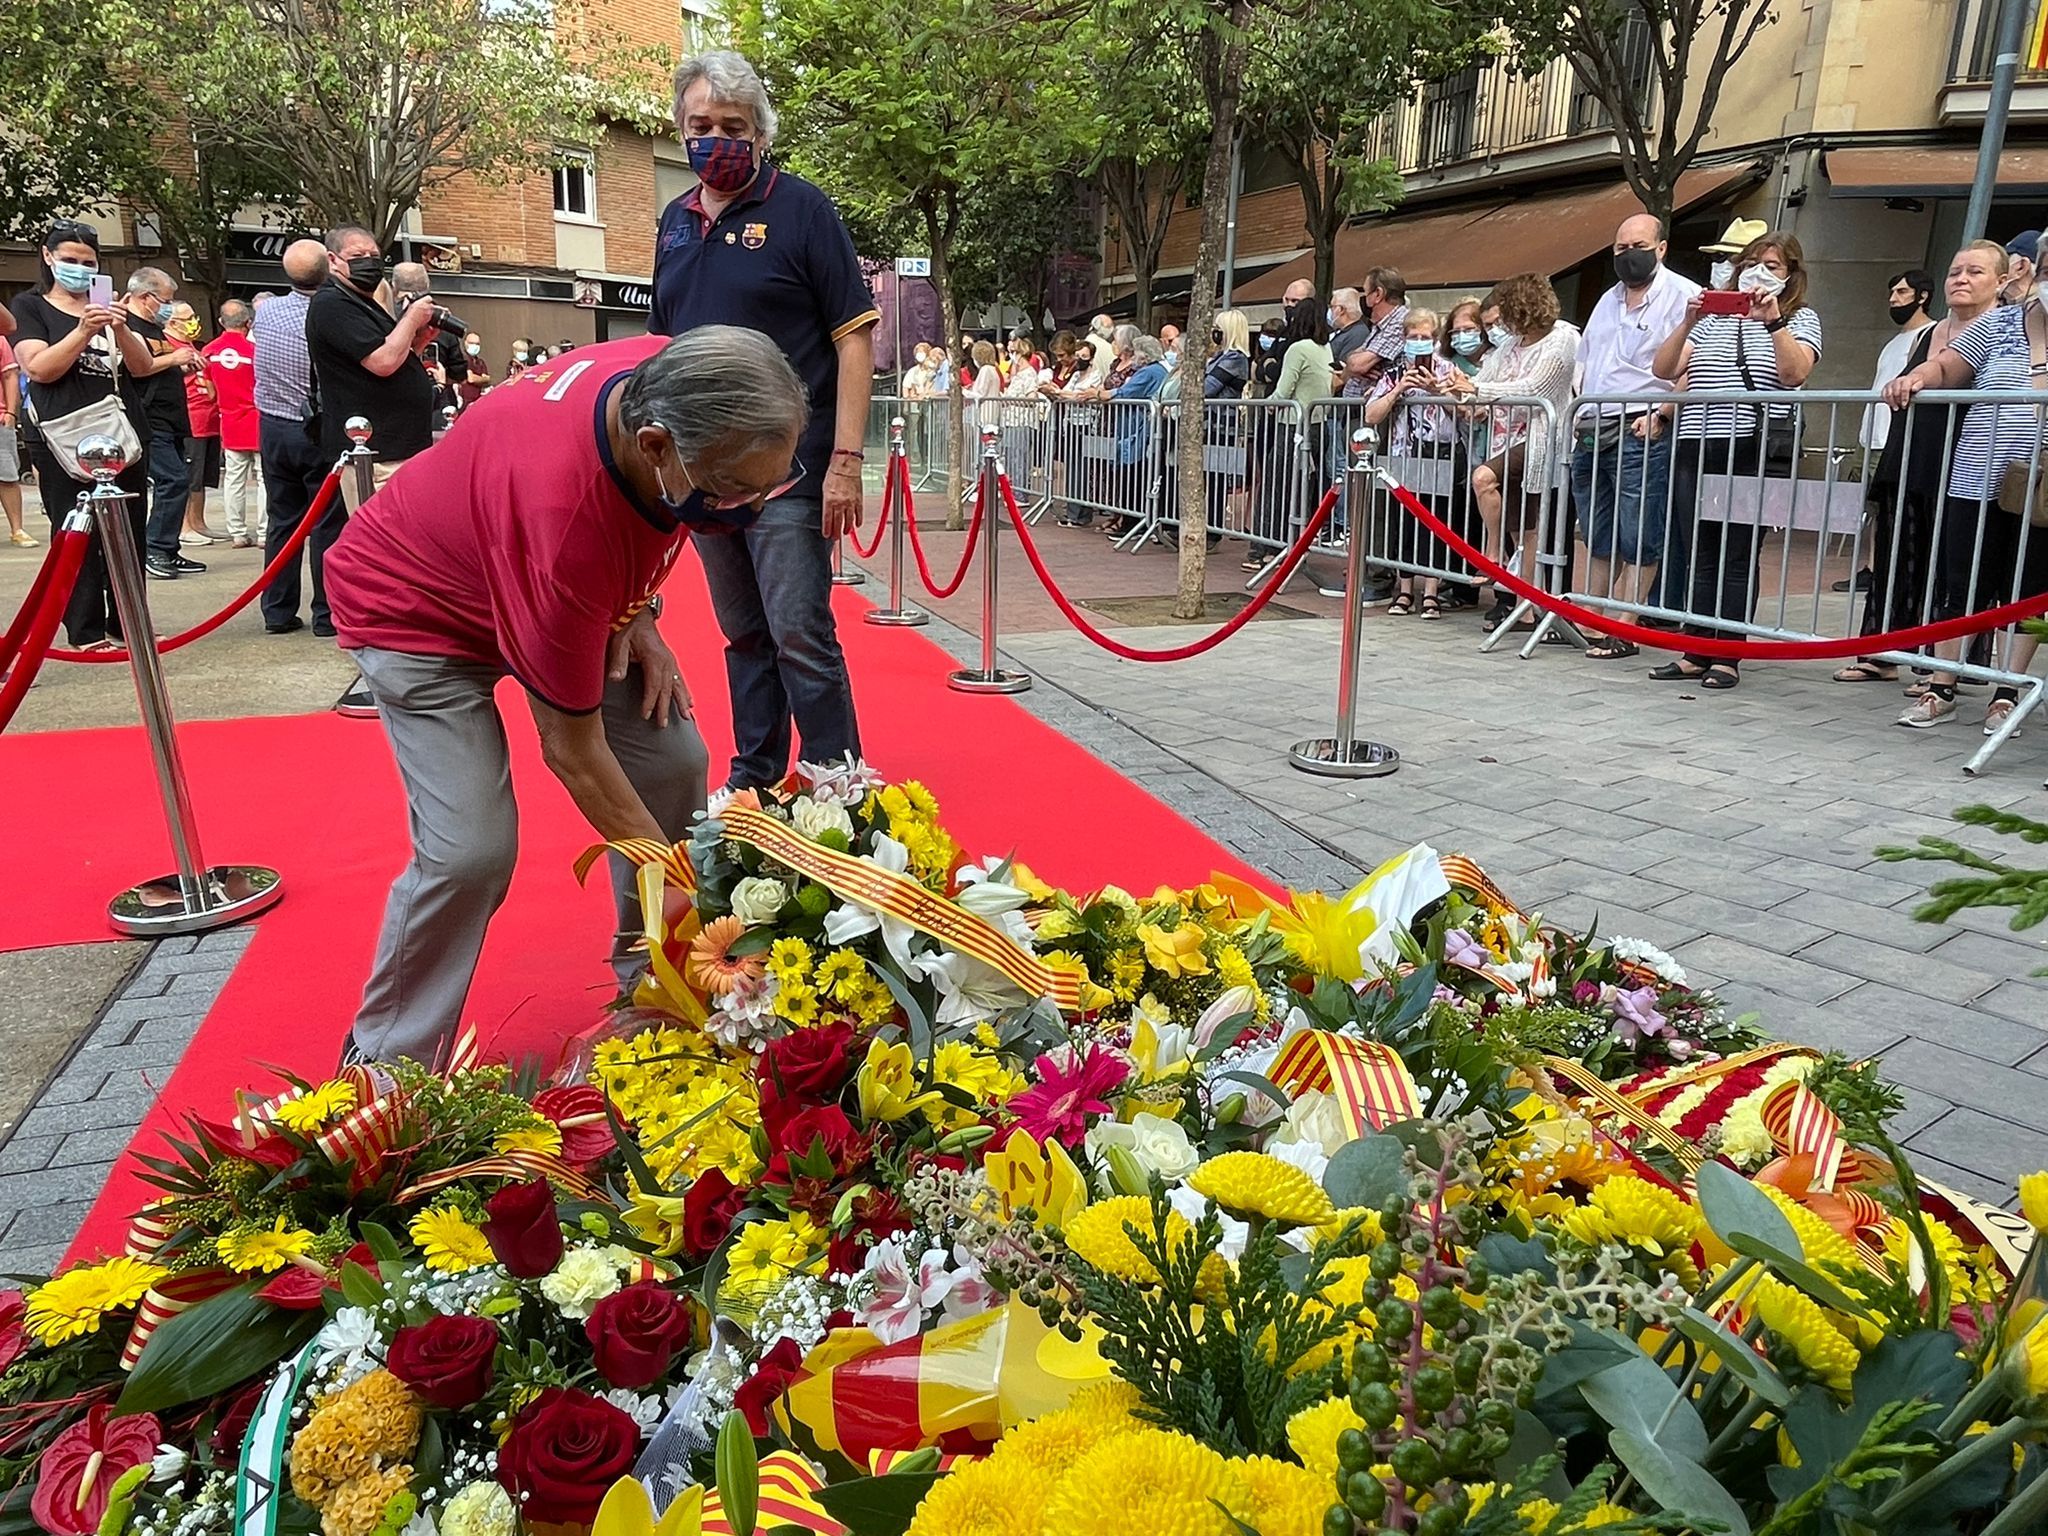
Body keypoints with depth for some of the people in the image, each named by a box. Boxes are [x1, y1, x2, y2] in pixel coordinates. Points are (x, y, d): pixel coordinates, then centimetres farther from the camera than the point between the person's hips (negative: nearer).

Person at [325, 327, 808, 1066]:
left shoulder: (672, 379, -24)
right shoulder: (564, 515, -43)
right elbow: (573, 753, -30)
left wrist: (637, 613, -9)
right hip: (417, 608, -7)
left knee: (672, 761, -6)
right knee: (471, 849, -20)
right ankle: (386, 1063, 5)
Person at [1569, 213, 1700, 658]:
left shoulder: (1683, 296, -2)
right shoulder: (1608, 300, 22)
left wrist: (1661, 414, -20)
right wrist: (1579, 412, 15)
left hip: (1641, 432, -7)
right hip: (1591, 433, 8)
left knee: (1638, 542, -5)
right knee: (1595, 537, 10)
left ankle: (1624, 632, -4)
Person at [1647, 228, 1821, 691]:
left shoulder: (1801, 318, 9)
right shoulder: (1713, 316, 18)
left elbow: (1794, 373, -9)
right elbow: (1664, 370, 8)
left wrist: (1773, 320, -15)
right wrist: (1687, 322, -5)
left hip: (1753, 453, -4)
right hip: (1696, 449, 4)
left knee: (1738, 556, -5)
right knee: (1701, 554, 5)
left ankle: (1727, 657, -2)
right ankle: (1695, 653, 8)